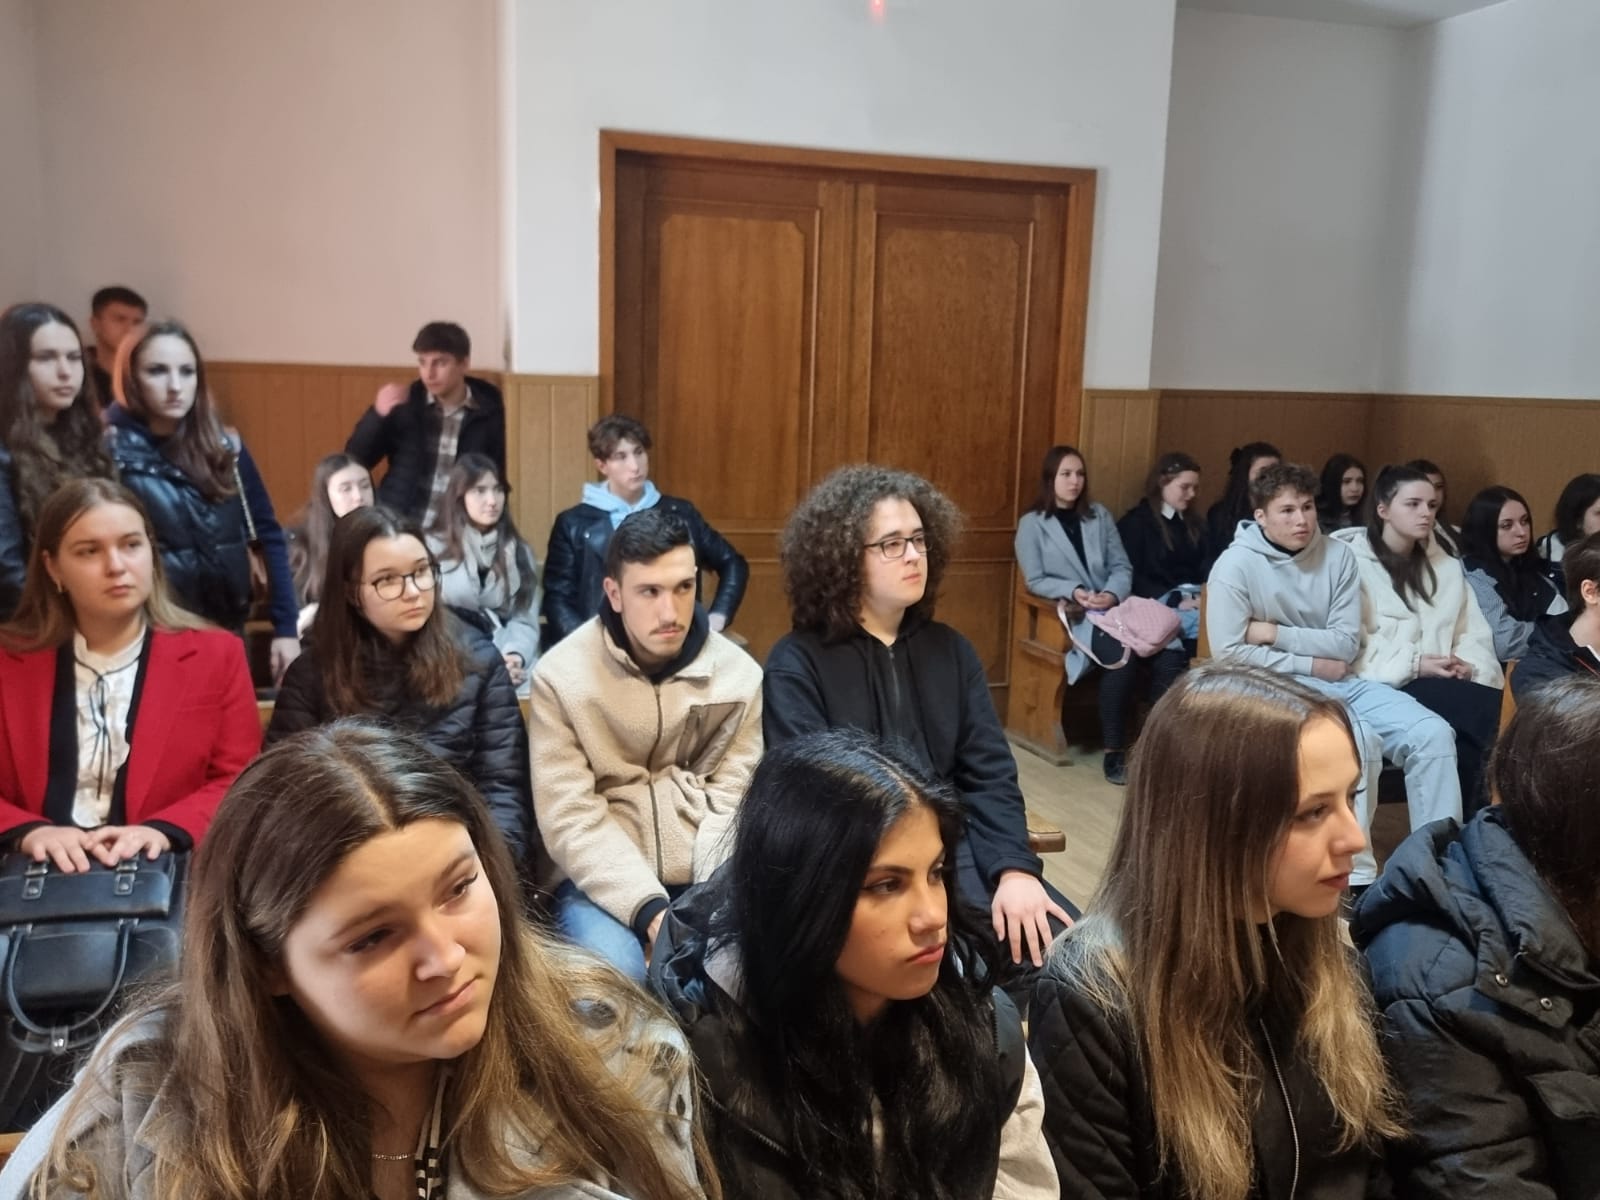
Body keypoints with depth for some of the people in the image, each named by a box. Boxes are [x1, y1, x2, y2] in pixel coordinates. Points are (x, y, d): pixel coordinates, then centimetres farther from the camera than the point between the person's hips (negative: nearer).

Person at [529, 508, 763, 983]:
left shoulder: (739, 674, 0)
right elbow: (571, 821, -12)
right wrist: (648, 908, -23)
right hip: (602, 882, -2)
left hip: (709, 880, 2)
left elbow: (734, 802, -2)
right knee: (614, 973, -31)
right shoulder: (560, 676, -7)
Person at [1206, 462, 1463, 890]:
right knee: (1358, 742, -32)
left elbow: (1346, 644, -1)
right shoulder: (1236, 565, -9)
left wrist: (1275, 633, -12)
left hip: (1340, 682, 5)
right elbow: (1229, 653, -14)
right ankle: (1356, 874, -19)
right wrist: (1312, 664, -12)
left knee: (1433, 733, -15)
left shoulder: (1337, 556, 3)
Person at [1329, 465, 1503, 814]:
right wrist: (1414, 666, -16)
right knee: (1483, 707, -29)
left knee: (1488, 704, -29)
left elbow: (1475, 633, 14)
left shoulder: (1447, 566, 21)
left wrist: (1469, 666, -9)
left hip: (1446, 688, 5)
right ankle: (1467, 823, -17)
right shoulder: (1352, 562, 1)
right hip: (1382, 688, -5)